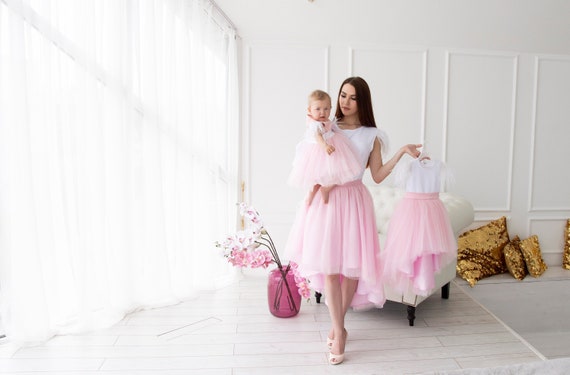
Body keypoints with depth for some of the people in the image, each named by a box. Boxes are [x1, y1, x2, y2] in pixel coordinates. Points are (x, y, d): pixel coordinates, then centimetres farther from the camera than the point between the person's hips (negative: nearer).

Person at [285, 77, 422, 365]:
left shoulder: (371, 135, 7)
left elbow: (377, 176, 4)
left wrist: (401, 153, -2)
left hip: (354, 201, 1)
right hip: (326, 200, 0)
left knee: (353, 267, 2)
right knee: (329, 267, -4)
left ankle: (337, 325, 25)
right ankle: (339, 332, 8)